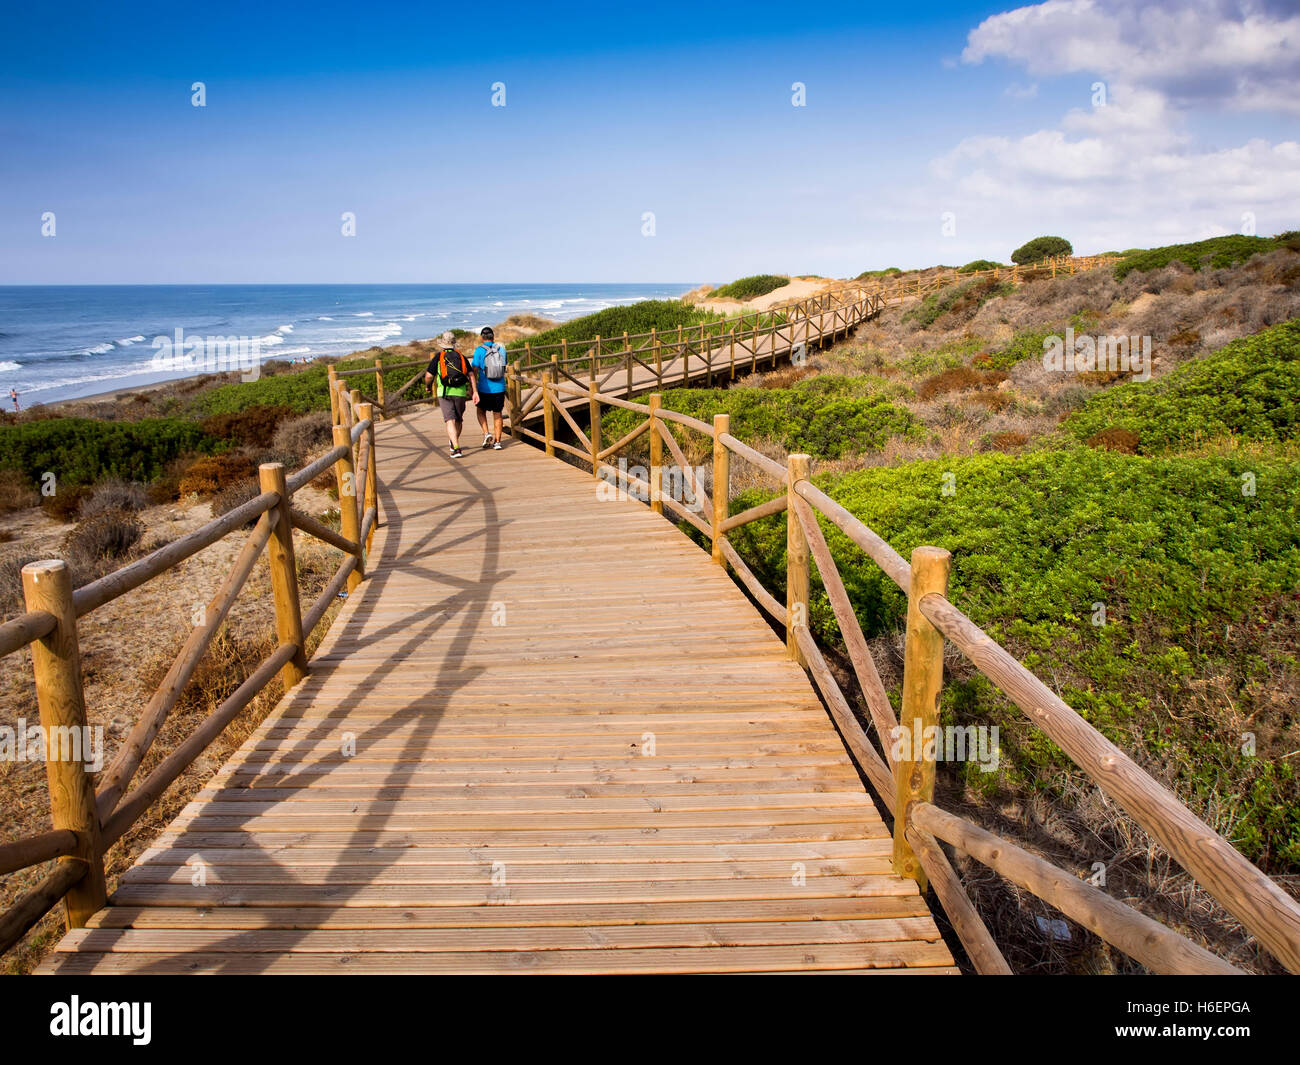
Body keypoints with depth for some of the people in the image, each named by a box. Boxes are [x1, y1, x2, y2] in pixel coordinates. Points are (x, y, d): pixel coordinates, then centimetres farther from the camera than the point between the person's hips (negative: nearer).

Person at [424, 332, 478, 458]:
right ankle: (453, 443, 39)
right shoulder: (461, 357, 10)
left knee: (450, 421, -8)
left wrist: (429, 386, 18)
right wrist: (475, 392, -1)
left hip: (444, 393, -3)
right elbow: (471, 375, 1)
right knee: (458, 420, 20)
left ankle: (456, 449, -22)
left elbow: (429, 376, -2)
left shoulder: (438, 357, 2)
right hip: (460, 392, 3)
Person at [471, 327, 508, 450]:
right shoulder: (501, 348, 2)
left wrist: (473, 388, -5)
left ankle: (486, 433, 2)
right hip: (499, 388, 2)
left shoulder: (479, 350, -8)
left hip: (485, 389, -2)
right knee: (497, 414, 13)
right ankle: (497, 442, 11)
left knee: (480, 411, 20)